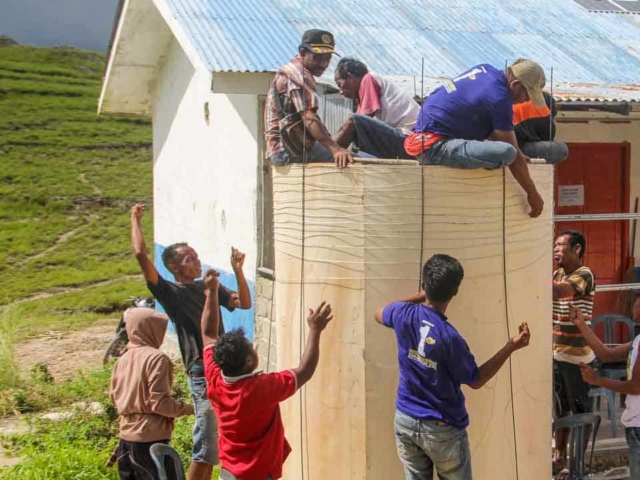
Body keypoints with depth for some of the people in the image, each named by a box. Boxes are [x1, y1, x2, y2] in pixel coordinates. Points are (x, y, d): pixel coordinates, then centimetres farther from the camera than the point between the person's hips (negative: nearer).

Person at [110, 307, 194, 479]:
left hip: (126, 437, 8)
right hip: (150, 439, -8)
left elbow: (115, 396, 16)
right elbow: (160, 402, -17)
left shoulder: (122, 360, 10)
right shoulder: (156, 358, -14)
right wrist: (189, 409, -6)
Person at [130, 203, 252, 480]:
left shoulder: (209, 286, 12)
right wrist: (135, 221, -5)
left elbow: (244, 303, 7)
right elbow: (141, 255, -17)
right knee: (206, 442, -5)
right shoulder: (171, 292, -7)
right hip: (203, 373, -7)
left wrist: (238, 271, -5)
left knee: (216, 439, 17)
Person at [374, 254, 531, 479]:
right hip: (442, 428, -5)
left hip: (405, 420, 5)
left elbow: (379, 314, 15)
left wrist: (418, 296, 14)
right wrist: (511, 346, -11)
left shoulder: (405, 315, -12)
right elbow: (475, 380, -10)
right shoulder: (449, 337, -26)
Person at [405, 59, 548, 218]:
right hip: (434, 146, -10)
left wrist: (519, 155, 23)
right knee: (506, 153, -28)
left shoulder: (486, 70, 10)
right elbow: (514, 156, -12)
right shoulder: (499, 98, -16)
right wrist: (532, 194, -1)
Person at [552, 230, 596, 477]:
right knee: (561, 408, 17)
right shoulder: (557, 274, 10)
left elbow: (556, 292, -33)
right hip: (556, 353, 8)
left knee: (581, 410, 5)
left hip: (577, 355, -7)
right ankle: (560, 456, 29)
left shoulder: (585, 275, -17)